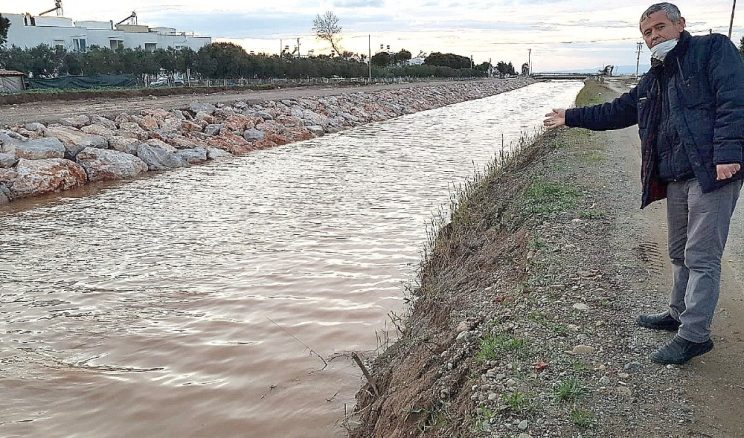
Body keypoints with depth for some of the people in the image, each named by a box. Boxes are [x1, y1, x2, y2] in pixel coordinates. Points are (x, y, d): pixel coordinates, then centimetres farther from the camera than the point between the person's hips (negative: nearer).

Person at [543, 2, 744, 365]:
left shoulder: (713, 49, -1)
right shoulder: (652, 80, 21)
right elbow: (616, 112, 29)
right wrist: (570, 117, 29)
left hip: (712, 173, -8)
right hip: (675, 181, 8)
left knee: (701, 258, -6)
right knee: (680, 254, 17)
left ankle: (694, 335, -1)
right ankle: (679, 314, 31)